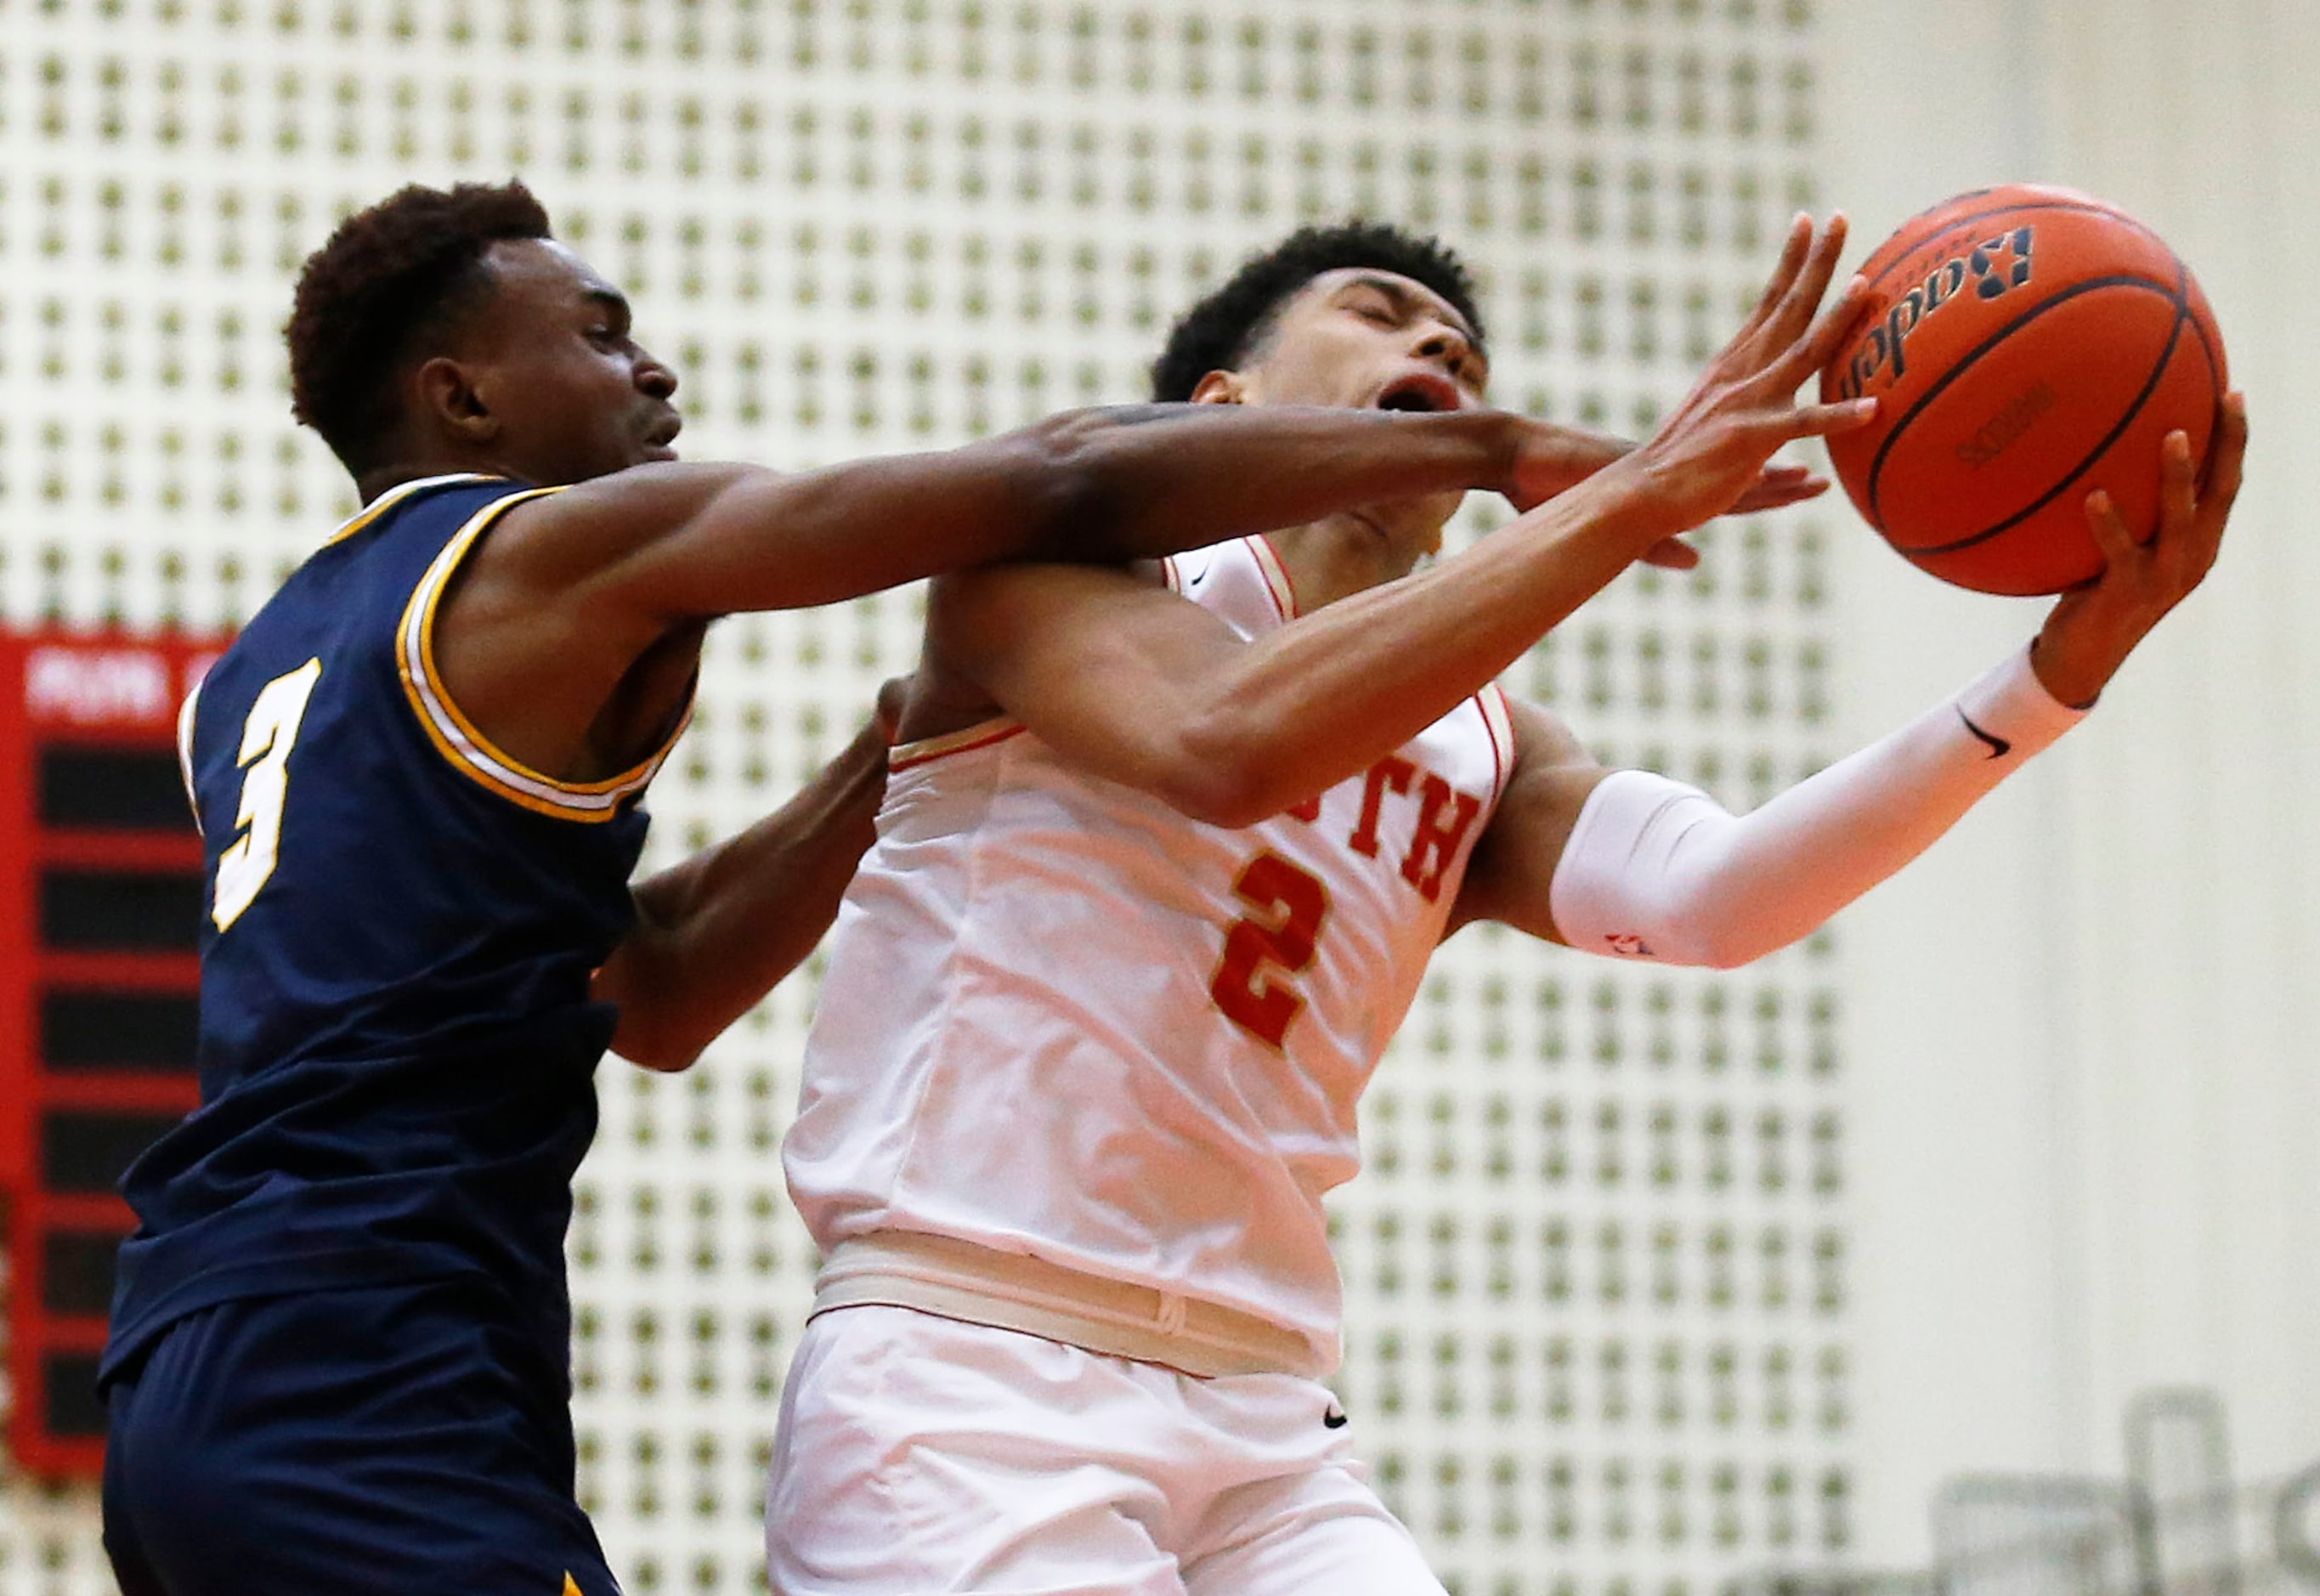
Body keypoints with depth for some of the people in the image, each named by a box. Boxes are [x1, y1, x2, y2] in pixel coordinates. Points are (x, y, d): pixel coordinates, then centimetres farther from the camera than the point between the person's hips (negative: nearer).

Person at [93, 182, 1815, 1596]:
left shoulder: (260, 677, 24)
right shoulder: (561, 552, -2)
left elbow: (644, 992, 23)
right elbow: (1062, 486, -7)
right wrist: (1490, 447, -2)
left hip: (191, 1390, 10)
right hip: (374, 1393, -10)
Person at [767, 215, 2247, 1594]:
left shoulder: (1479, 754, 17)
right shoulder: (1058, 544, 2)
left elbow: (1705, 892, -5)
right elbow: (1230, 745, -20)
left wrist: (2059, 672, -18)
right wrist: (1639, 492, -22)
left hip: (1265, 1426, 6)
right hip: (971, 1366, -6)